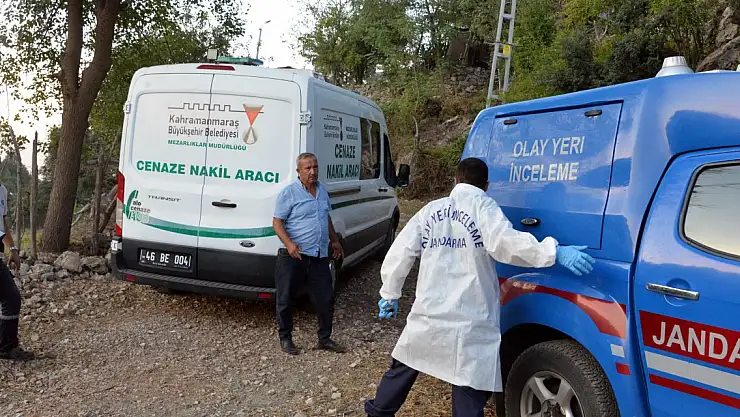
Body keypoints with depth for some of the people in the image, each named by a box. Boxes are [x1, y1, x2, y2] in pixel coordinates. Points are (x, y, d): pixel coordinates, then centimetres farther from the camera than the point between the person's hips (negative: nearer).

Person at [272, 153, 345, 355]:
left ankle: (325, 339, 25)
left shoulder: (322, 190, 12)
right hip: (294, 256, -5)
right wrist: (289, 244, -24)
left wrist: (334, 241, 26)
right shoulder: (289, 193, -8)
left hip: (320, 257, 5)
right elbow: (277, 222, -9)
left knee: (326, 300, 9)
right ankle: (285, 338, 25)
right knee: (285, 300, 7)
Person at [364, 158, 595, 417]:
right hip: (467, 323, -5)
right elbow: (505, 243, -21)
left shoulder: (431, 209, 13)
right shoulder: (482, 205, -2)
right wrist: (556, 252, -23)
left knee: (403, 367, 27)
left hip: (427, 314, 6)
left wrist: (389, 294, 23)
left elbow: (399, 254, 13)